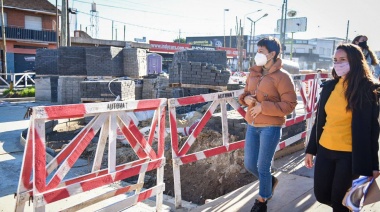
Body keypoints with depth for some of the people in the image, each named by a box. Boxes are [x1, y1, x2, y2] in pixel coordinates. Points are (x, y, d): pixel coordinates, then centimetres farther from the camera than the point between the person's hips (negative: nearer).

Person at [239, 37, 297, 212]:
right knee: (249, 164, 13)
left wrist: (263, 107, -21)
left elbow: (290, 104, -15)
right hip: (252, 126, 7)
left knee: (262, 167, 4)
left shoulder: (282, 76, -12)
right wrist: (246, 98, -6)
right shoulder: (253, 73, 7)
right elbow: (245, 93, 19)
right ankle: (270, 181, 43)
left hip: (270, 128, -6)